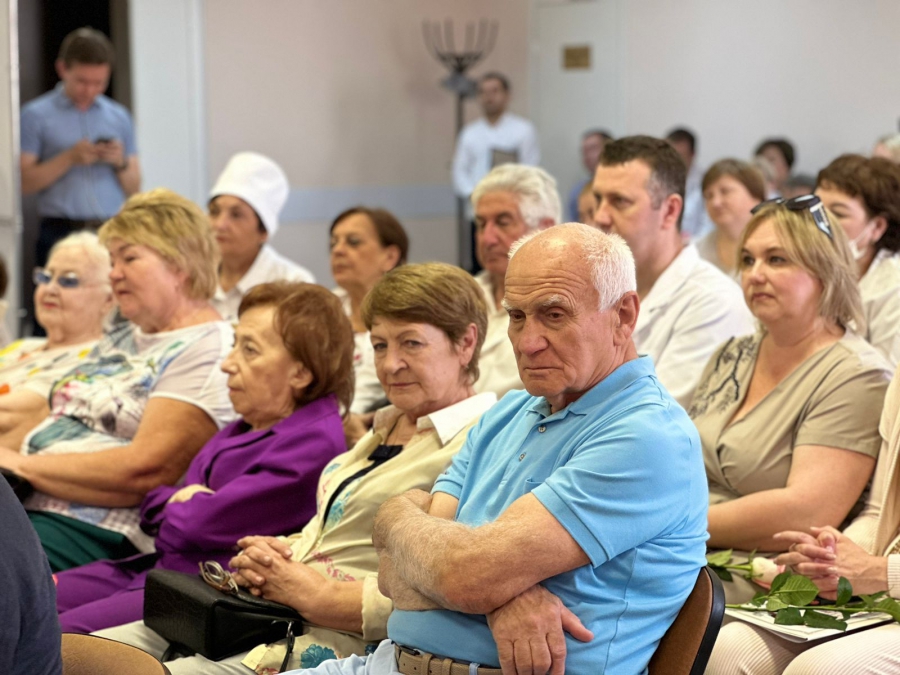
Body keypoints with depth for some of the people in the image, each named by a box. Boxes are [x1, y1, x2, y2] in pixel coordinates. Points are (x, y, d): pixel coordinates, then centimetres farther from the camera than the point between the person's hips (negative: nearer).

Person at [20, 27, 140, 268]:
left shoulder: (119, 117, 14)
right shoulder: (36, 115, 4)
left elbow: (134, 189, 14)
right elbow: (24, 183, -3)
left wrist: (121, 162, -5)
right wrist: (69, 158, -12)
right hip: (61, 233, -3)